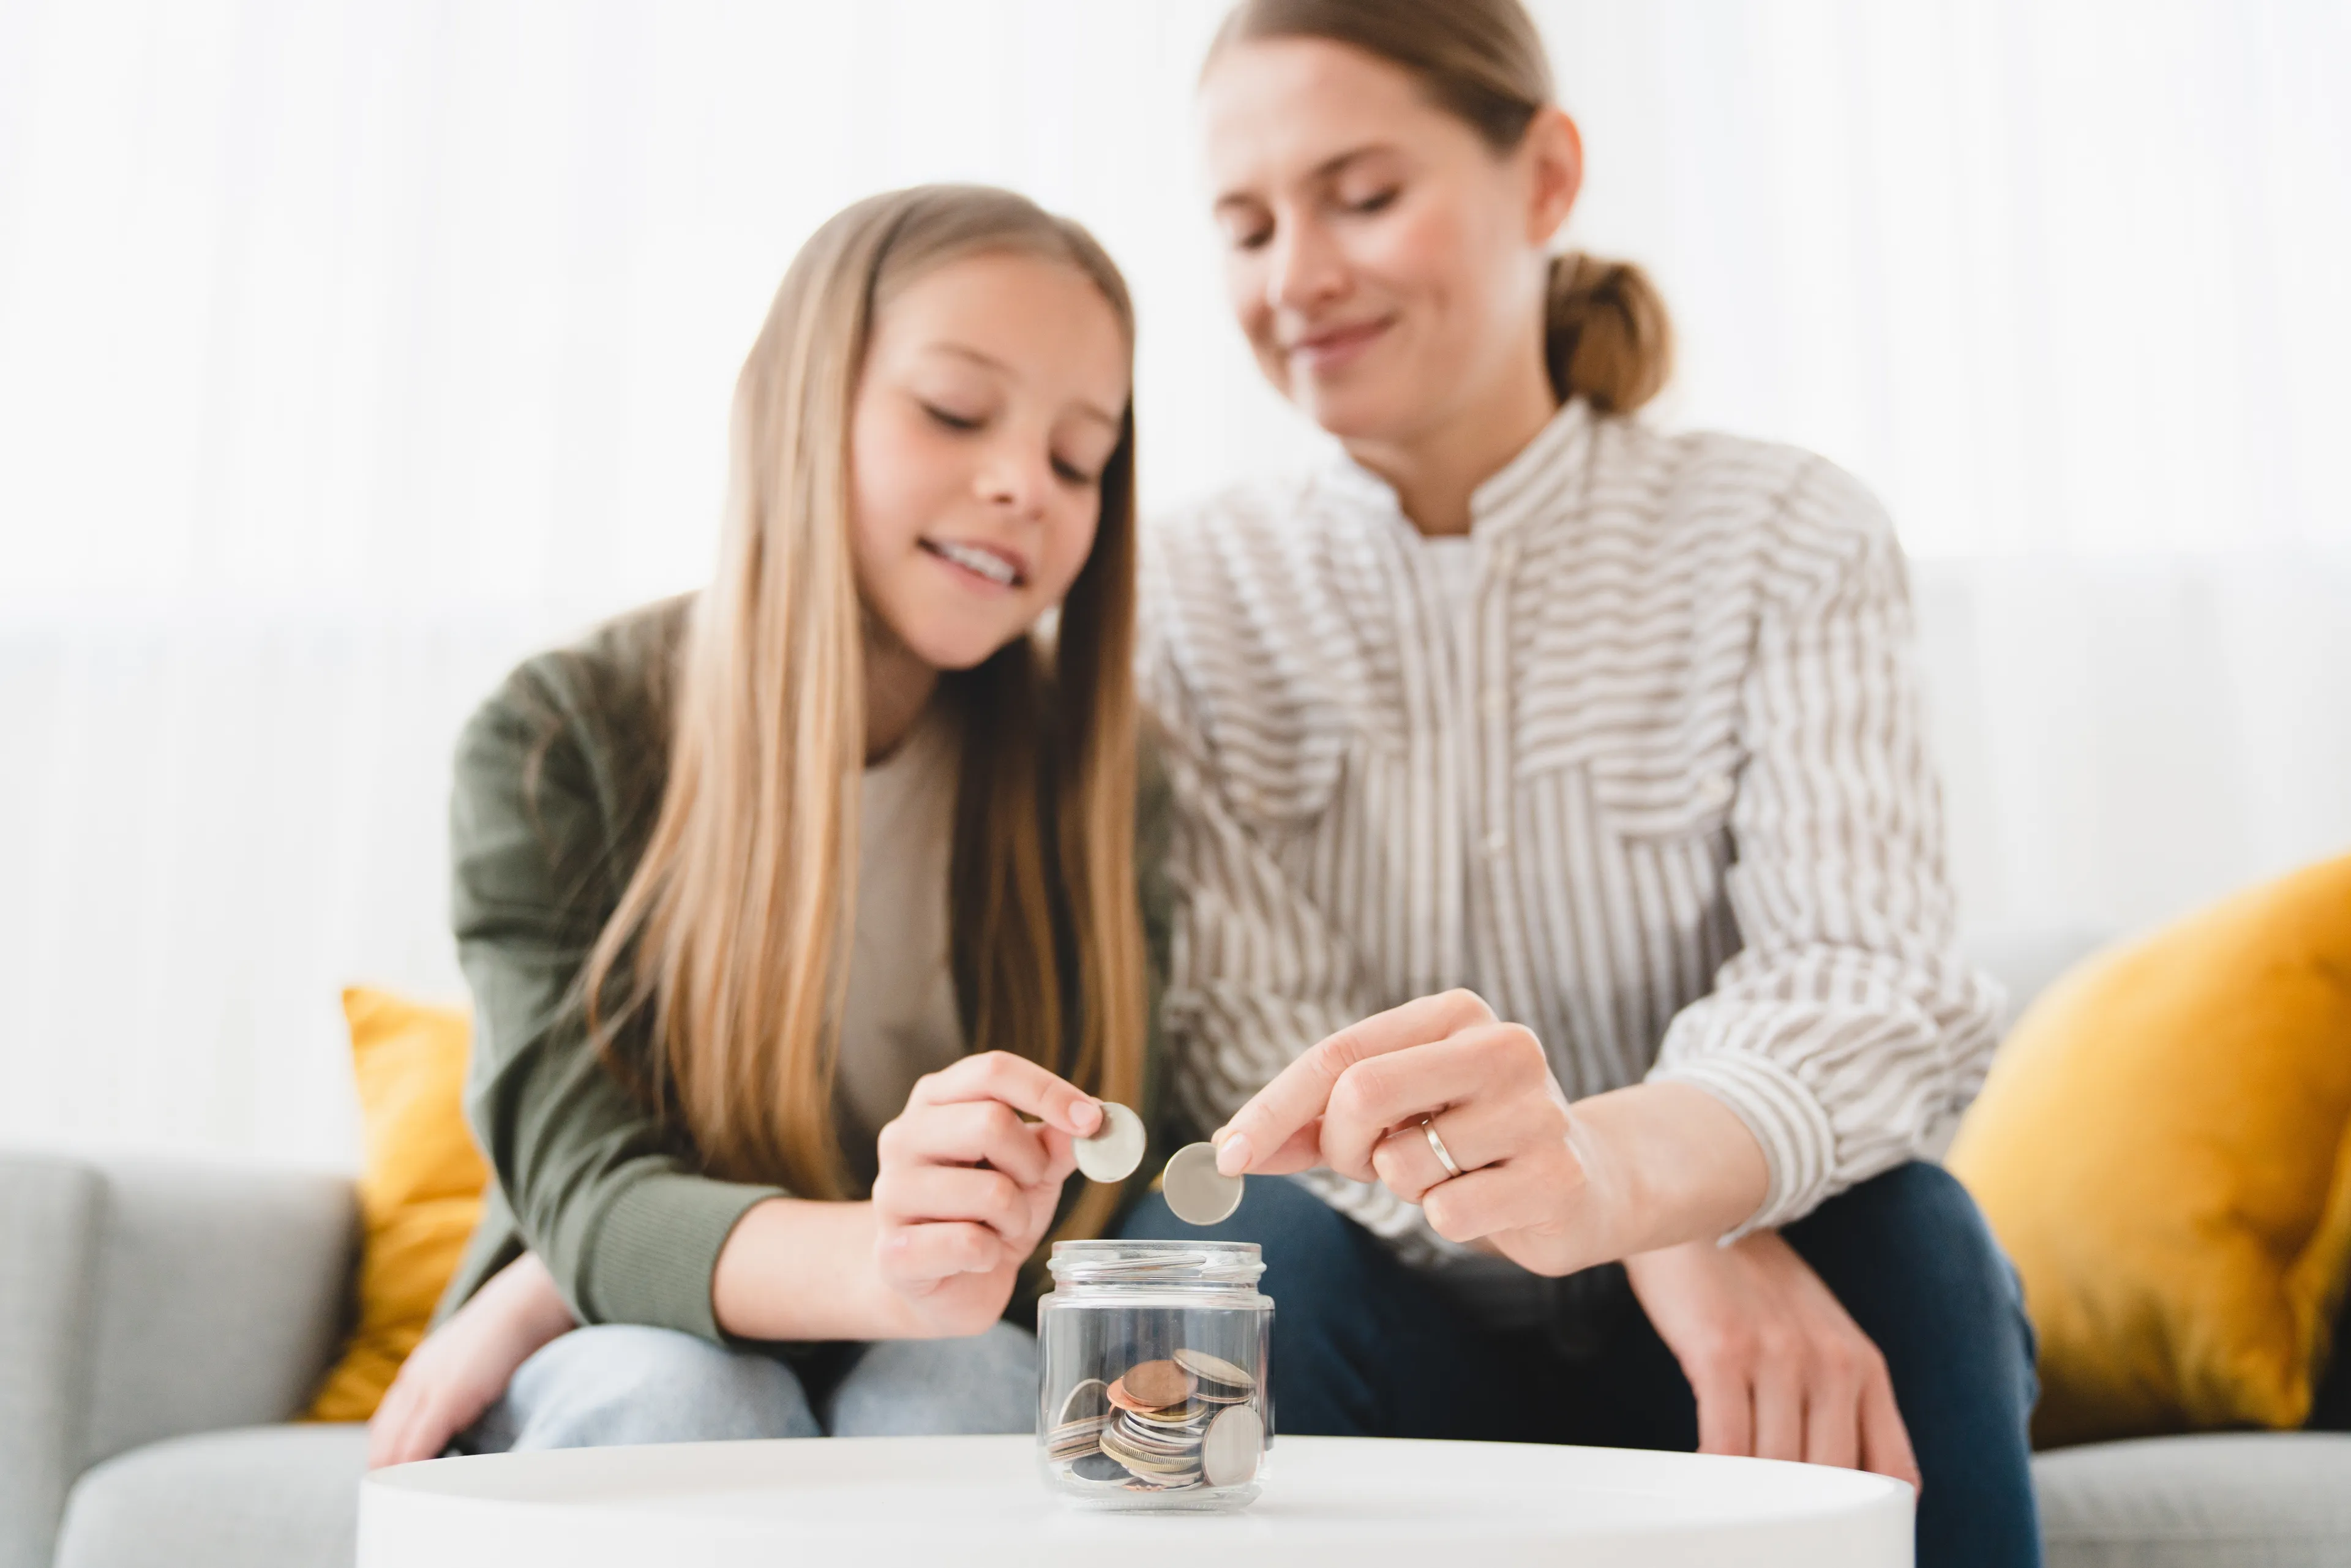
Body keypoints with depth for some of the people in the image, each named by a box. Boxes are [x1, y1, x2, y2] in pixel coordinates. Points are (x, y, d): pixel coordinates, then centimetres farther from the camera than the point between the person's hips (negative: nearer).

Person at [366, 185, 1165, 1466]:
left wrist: (538, 1296, -16)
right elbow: (585, 1189, -20)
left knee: (971, 1372, -32)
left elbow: (1053, 1210, -10)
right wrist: (882, 1265, -45)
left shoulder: (1085, 762, -8)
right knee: (677, 1395, -34)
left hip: (927, 1399, 1)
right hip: (620, 1398, 0)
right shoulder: (557, 745, -10)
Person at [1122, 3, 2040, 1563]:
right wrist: (1660, 1234, -28)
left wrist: (1618, 1169, -43)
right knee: (1230, 1244, -30)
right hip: (1400, 1344, 1)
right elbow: (1242, 1027, -11)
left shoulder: (1789, 540, -5)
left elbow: (1869, 973, -18)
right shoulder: (1193, 593, -2)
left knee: (1903, 1235, -31)